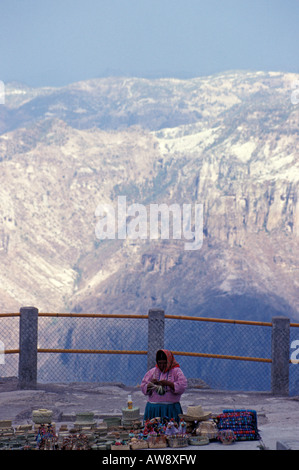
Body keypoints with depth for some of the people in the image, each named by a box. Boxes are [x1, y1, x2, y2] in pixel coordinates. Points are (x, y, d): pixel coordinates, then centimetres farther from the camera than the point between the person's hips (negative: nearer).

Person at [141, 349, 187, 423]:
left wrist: (168, 383, -18)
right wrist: (150, 384, -10)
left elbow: (182, 387, -9)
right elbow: (143, 388, 11)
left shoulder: (177, 372, 3)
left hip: (170, 409, -3)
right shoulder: (152, 372, 13)